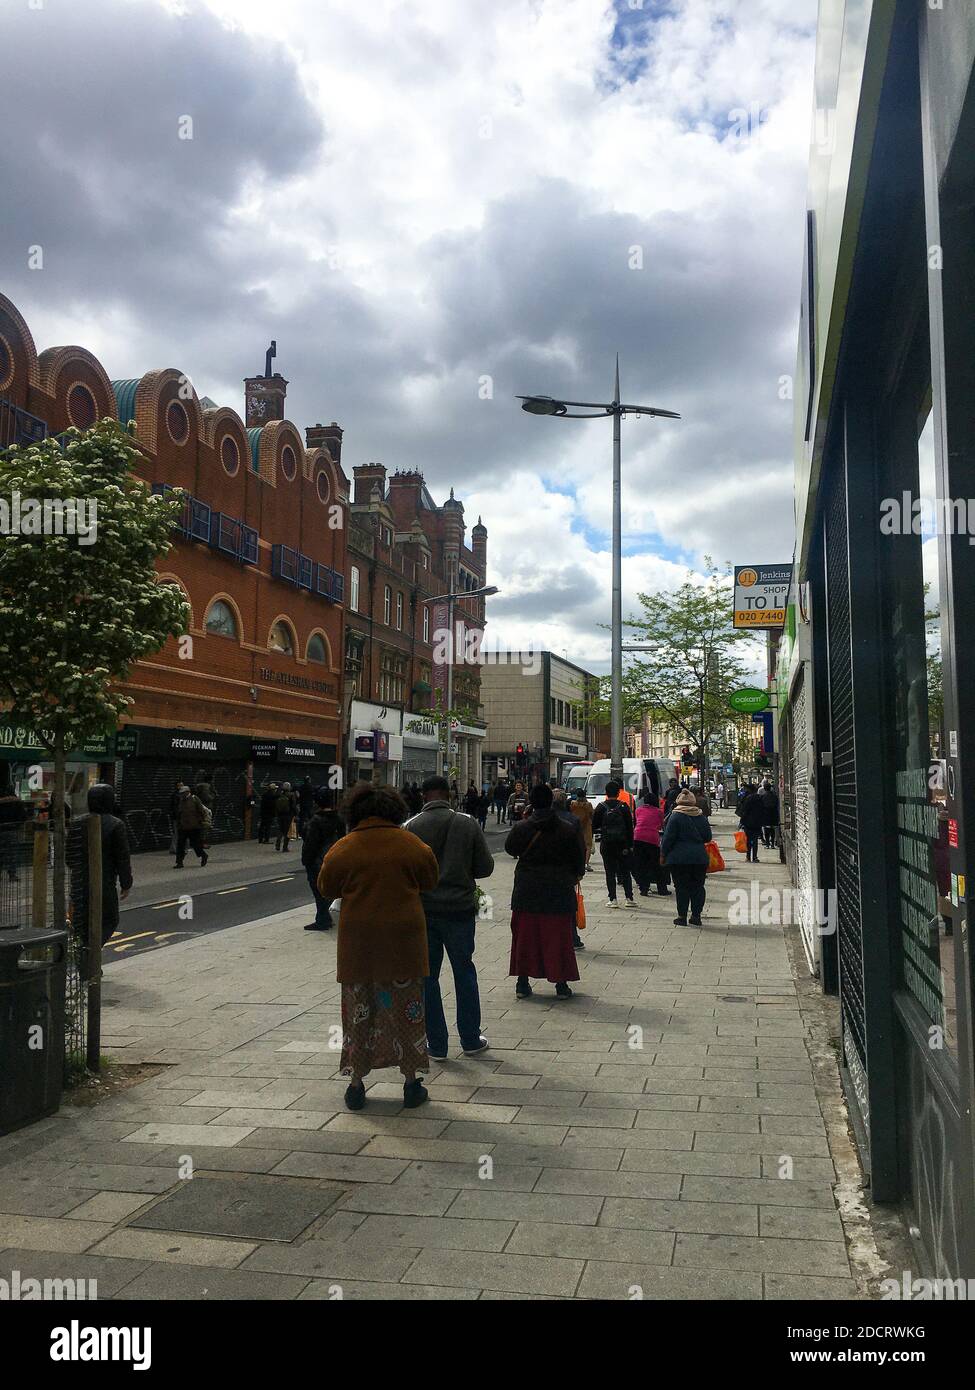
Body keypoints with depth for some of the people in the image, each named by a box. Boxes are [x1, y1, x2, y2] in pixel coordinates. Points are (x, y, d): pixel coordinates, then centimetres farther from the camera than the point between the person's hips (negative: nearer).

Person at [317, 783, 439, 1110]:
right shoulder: (412, 845, -5)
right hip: (404, 940, 0)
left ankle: (356, 1084, 18)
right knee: (406, 1009, 11)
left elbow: (326, 888, 4)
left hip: (357, 943, 0)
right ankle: (411, 1083, 17)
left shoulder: (343, 849, -7)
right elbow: (430, 882, 8)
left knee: (359, 1010, 12)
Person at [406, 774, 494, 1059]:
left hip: (422, 910, -1)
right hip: (460, 909, 1)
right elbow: (486, 867, -2)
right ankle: (471, 1039, 20)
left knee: (427, 976, 9)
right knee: (464, 971, 15)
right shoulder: (468, 824, -5)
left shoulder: (411, 828, -7)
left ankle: (436, 1045, 12)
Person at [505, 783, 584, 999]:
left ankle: (523, 982, 15)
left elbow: (510, 848, 11)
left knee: (525, 935, 11)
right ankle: (561, 984, 10)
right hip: (559, 891, 0)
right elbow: (579, 858, 2)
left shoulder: (521, 827, -6)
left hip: (526, 890, 1)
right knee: (558, 937, 7)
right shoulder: (567, 829, -6)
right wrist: (575, 876, 21)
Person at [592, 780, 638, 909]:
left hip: (606, 844, -1)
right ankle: (629, 898, 7)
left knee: (610, 872, 4)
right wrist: (630, 845, 2)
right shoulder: (623, 806, -3)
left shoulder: (601, 807, -4)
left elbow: (594, 826, -2)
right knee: (625, 872, 10)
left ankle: (612, 899, 0)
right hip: (622, 844, 1)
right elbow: (630, 827, -2)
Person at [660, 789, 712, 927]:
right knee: (698, 887, 10)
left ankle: (682, 917, 3)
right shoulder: (701, 817, 7)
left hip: (679, 858, -4)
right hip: (700, 857, 4)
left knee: (681, 887, 2)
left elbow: (668, 838, -8)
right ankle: (696, 916, 11)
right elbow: (708, 837, 13)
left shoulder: (675, 816, -7)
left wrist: (663, 853, 3)